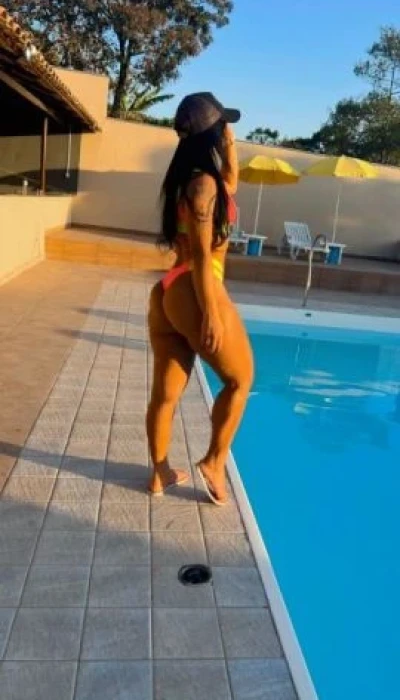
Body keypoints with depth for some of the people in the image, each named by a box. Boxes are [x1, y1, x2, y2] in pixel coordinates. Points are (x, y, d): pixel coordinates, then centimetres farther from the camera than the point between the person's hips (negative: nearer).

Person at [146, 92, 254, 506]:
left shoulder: (188, 179, 16)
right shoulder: (203, 183, -11)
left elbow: (230, 184, 35)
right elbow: (201, 255, -17)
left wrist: (230, 144, 26)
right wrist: (211, 314, -18)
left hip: (166, 294, 9)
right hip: (194, 294, -9)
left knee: (165, 392, 14)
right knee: (240, 379, 12)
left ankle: (160, 474, 26)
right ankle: (214, 462, 17)